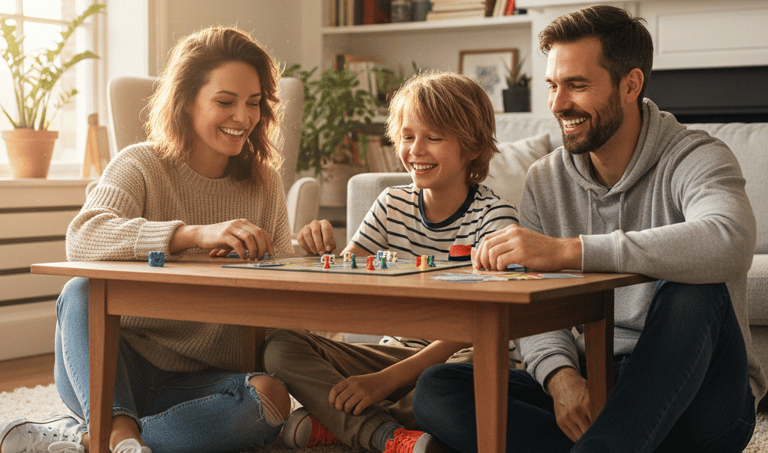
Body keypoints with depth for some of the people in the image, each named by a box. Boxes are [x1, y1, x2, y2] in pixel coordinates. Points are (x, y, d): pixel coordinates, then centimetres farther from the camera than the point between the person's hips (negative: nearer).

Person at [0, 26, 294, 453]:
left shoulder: (264, 183, 7)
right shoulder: (142, 166, -5)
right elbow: (82, 237, -27)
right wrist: (194, 235, -40)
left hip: (199, 381, 3)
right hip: (123, 366, -2)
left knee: (271, 397, -30)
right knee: (80, 292, -30)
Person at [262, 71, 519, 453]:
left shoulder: (494, 216, -12)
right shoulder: (392, 205, 4)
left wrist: (385, 380, -29)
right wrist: (321, 251, -21)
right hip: (396, 351, 5)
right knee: (280, 347, -14)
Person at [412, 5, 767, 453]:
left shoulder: (698, 159, -11)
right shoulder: (545, 181, 6)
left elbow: (728, 243, -36)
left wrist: (565, 250, -41)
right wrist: (559, 374, -21)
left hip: (695, 397, -5)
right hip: (595, 386, 5)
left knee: (693, 293, -36)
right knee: (436, 390, -15)